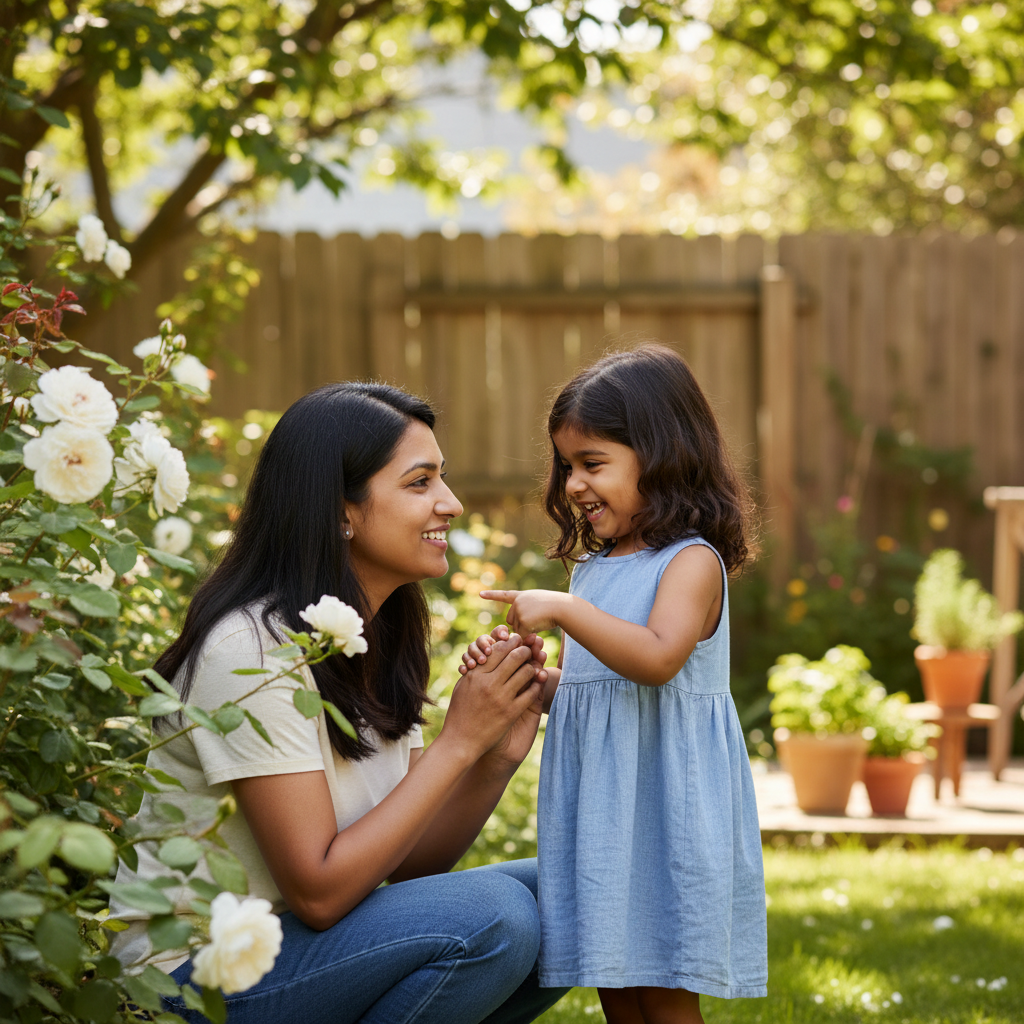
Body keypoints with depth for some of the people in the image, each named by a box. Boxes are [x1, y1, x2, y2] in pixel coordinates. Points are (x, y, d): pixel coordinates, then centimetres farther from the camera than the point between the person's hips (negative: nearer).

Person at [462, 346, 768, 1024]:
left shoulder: (691, 561, -11)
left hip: (664, 805, -8)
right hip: (598, 807, 8)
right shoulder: (595, 567, 14)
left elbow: (656, 658, -29)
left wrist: (561, 610, -26)